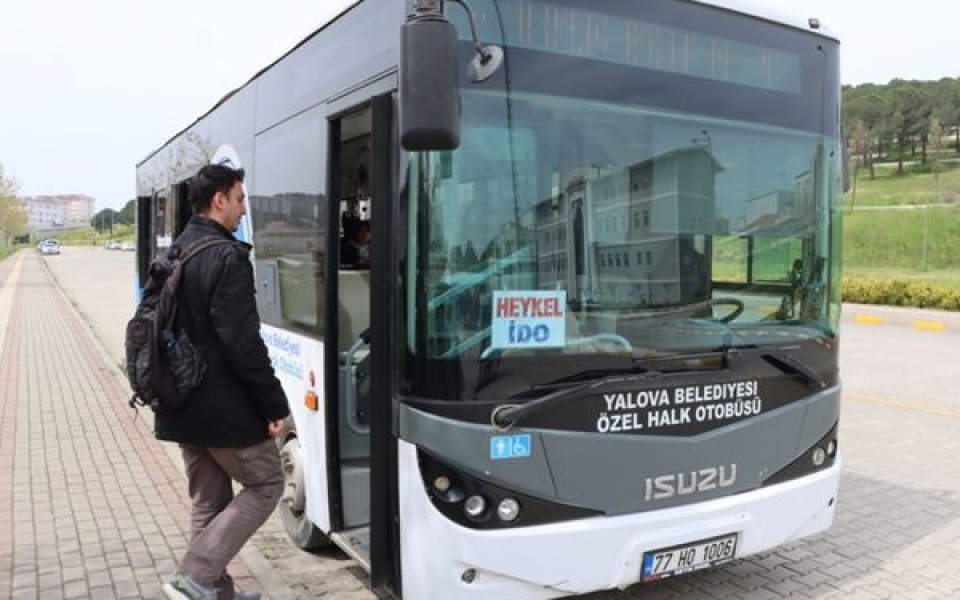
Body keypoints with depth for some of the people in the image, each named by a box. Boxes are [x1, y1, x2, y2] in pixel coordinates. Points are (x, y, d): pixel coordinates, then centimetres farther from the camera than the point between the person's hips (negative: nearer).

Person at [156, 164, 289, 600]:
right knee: (265, 485, 7)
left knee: (208, 502, 16)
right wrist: (275, 404, -15)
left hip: (183, 405, 9)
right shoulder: (227, 257, -18)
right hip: (224, 406, -9)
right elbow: (242, 343, -23)